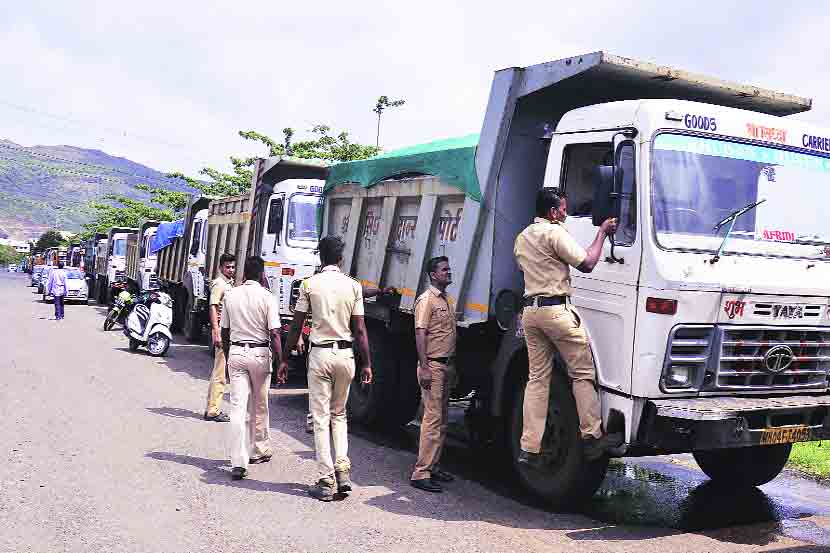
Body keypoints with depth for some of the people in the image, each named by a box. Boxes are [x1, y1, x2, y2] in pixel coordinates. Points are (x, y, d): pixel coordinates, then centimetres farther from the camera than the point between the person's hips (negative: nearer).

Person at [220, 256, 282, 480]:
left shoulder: (230, 295, 5)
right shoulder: (267, 297, -8)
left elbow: (224, 332, 11)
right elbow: (274, 334, -13)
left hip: (236, 352, 2)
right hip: (260, 354, -2)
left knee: (238, 407, -1)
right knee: (260, 407, 15)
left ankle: (239, 462, -9)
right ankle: (260, 451, 30)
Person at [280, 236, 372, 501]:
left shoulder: (310, 284, -3)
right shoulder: (354, 286, 1)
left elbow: (295, 327, -2)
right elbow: (360, 330, 0)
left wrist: (285, 359, 7)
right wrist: (366, 364, 7)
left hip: (320, 354, -2)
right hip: (345, 355, 2)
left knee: (321, 417, 3)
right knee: (339, 414, 19)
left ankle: (326, 481, 3)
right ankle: (343, 468, 5)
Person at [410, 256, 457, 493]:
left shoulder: (445, 300, 19)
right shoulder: (427, 299, -9)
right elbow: (420, 333, -16)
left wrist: (451, 364, 19)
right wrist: (424, 367, -23)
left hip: (446, 365, 9)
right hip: (433, 366, -9)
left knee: (441, 420, 12)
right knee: (433, 419, -12)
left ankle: (432, 466, 20)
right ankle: (421, 473, -10)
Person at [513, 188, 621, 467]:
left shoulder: (522, 237, 17)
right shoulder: (555, 233, -9)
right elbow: (587, 264, -8)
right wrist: (602, 232, 3)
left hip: (530, 311, 8)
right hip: (556, 310, -8)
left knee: (537, 378, 7)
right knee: (583, 373, 3)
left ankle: (529, 449, 4)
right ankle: (592, 437, 4)